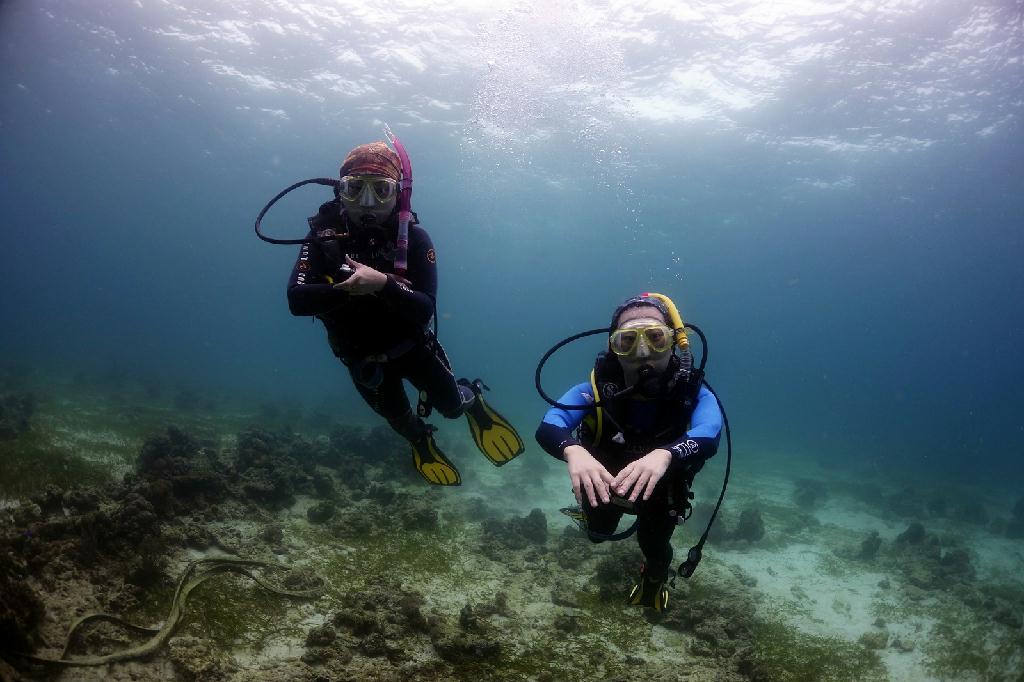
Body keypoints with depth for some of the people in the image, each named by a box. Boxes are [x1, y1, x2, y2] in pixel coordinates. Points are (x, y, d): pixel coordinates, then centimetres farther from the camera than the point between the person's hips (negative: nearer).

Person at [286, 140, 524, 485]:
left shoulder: (414, 239, -23)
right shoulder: (325, 235, -21)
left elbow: (425, 309, -30)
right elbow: (297, 300, -31)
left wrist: (383, 284, -48)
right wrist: (354, 286, -42)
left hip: (411, 344, -1)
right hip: (363, 357, 1)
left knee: (450, 405, 11)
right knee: (398, 418, 21)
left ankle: (472, 400, 49)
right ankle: (420, 441, 57)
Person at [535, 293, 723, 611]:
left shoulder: (691, 392, -34)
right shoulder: (598, 387, -33)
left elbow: (708, 436, -53)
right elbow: (547, 427, -45)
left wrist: (664, 454, -74)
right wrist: (573, 450, -69)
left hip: (662, 488, -1)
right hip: (605, 483, 1)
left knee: (655, 546, 11)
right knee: (599, 534, 23)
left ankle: (655, 579, 48)